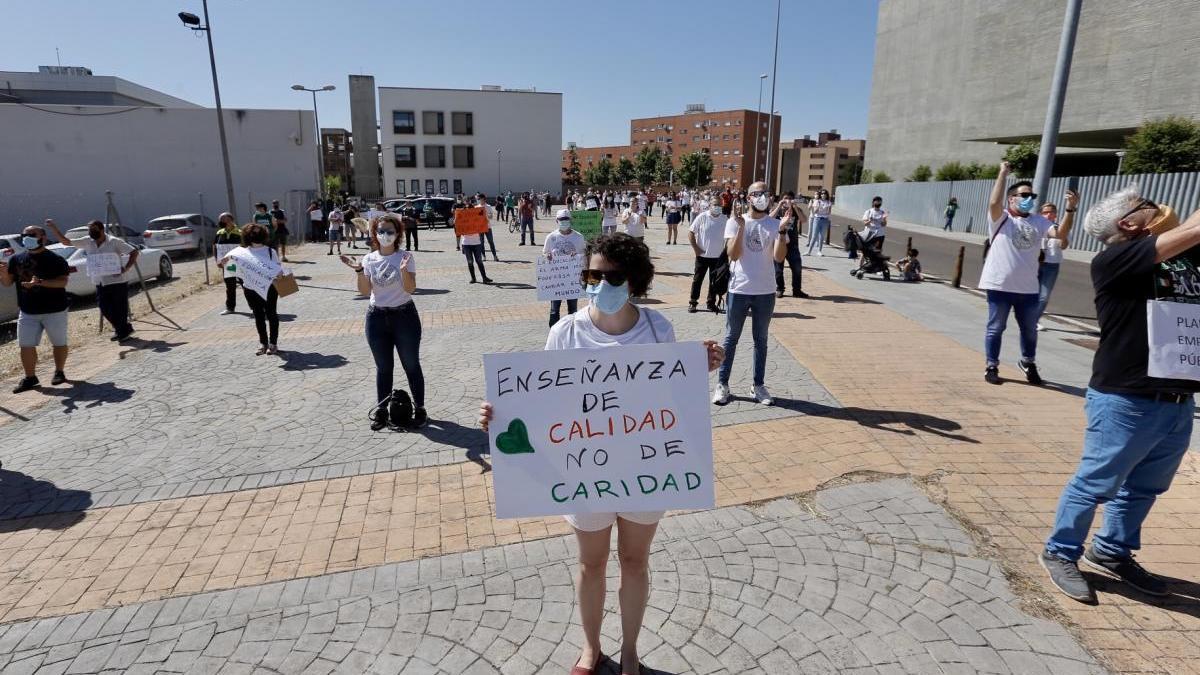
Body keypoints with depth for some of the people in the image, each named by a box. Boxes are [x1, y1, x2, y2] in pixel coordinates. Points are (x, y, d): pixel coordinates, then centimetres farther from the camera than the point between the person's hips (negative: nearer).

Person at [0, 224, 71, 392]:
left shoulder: (55, 259, -7)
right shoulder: (16, 259, 8)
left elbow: (63, 281, -17)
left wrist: (40, 282, -29)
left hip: (54, 310, -4)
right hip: (27, 312, 4)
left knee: (59, 343, 7)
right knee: (26, 345, 3)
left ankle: (59, 372, 22)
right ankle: (30, 378, 11)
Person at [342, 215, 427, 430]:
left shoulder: (405, 257, -7)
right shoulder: (369, 259, 2)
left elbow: (410, 289, -14)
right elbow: (365, 291, -1)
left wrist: (404, 269, -29)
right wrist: (359, 270, -15)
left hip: (404, 316, -3)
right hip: (377, 318, 3)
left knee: (411, 365, 6)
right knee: (383, 367, 12)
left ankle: (419, 408, 19)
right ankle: (381, 411, 23)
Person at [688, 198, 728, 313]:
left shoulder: (725, 219, 0)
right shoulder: (702, 217, -7)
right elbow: (691, 232, -4)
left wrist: (725, 252, 1)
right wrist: (695, 248, -10)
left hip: (718, 257, 2)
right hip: (702, 255, -2)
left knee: (714, 281, 9)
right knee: (697, 279, 6)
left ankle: (711, 303, 20)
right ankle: (692, 302, 15)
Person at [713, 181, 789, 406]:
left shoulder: (775, 225, 1)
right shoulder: (734, 222, -3)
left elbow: (779, 257, -12)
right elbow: (733, 255, -14)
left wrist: (783, 231, -23)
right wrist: (741, 227, -23)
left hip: (765, 293, 2)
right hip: (738, 291, -2)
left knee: (760, 340, 12)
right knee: (731, 339, 7)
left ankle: (758, 385, 22)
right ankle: (722, 384, 16)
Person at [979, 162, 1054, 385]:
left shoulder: (1038, 222, 8)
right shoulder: (1001, 218, -3)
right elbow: (994, 202, -23)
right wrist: (1003, 173, -16)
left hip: (1028, 287, 5)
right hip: (1000, 285, -5)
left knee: (1030, 330, 17)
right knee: (995, 328, 5)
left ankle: (1028, 362, 39)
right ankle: (992, 366, 17)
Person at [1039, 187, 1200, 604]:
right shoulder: (1114, 260, -13)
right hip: (1126, 402, -8)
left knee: (1144, 488, 19)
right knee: (1095, 485, 4)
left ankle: (1110, 553, 36)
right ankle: (1060, 554, 20)